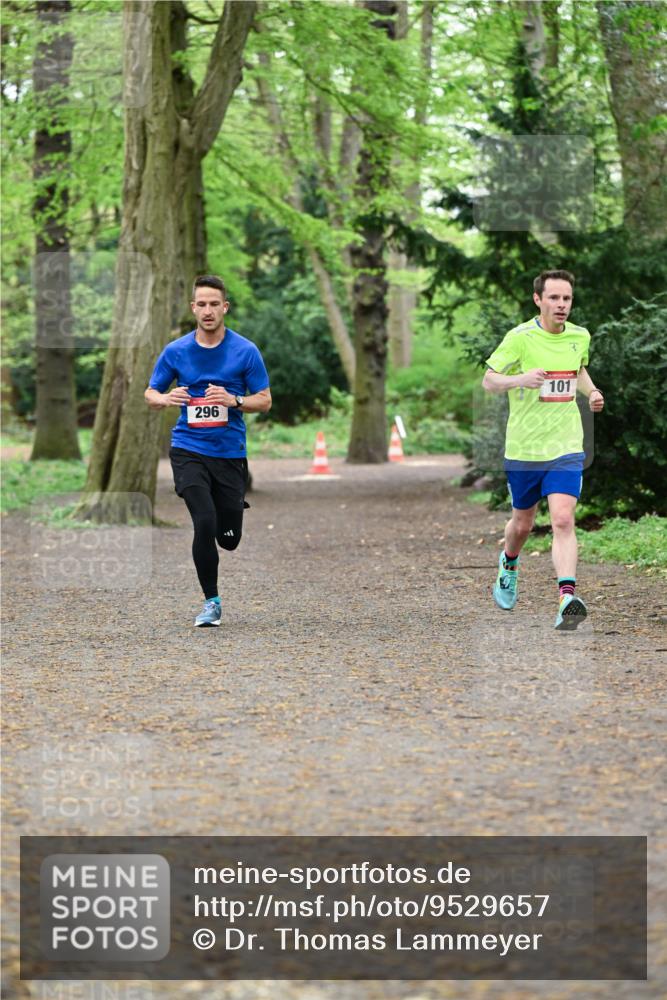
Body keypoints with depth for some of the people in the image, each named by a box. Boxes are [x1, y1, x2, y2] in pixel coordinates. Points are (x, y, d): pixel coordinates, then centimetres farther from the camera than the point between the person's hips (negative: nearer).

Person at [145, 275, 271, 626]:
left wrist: (233, 400, -19)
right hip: (188, 449, -1)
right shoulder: (175, 351, 0)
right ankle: (211, 601, -3)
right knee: (205, 522, -20)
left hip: (230, 453, 1)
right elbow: (150, 394, 8)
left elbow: (264, 401, 0)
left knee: (229, 539, 6)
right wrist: (166, 398, -15)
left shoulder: (245, 351, -2)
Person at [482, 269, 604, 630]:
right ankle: (509, 564, 48)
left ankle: (567, 598, -24)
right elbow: (489, 380, -9)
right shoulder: (520, 337, -11)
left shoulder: (580, 337, 4)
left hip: (566, 447, 2)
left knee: (563, 520, -16)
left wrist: (592, 392, 4)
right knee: (522, 524, 14)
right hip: (523, 448, -1)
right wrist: (521, 379, -28)